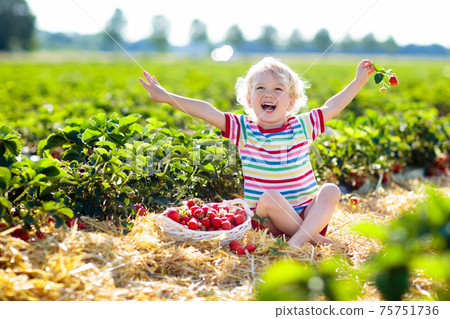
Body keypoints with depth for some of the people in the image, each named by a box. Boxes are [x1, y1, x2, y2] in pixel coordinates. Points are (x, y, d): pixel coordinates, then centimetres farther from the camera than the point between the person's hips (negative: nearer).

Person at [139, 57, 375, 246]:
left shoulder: (302, 127, 6)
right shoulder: (243, 129, 0)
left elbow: (331, 107, 13)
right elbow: (206, 111, -7)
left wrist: (359, 82, 14)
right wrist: (167, 97, -12)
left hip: (307, 212, 3)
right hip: (267, 220, -2)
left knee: (331, 190, -23)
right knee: (269, 196, -33)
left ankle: (298, 240, -37)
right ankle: (312, 236, -21)